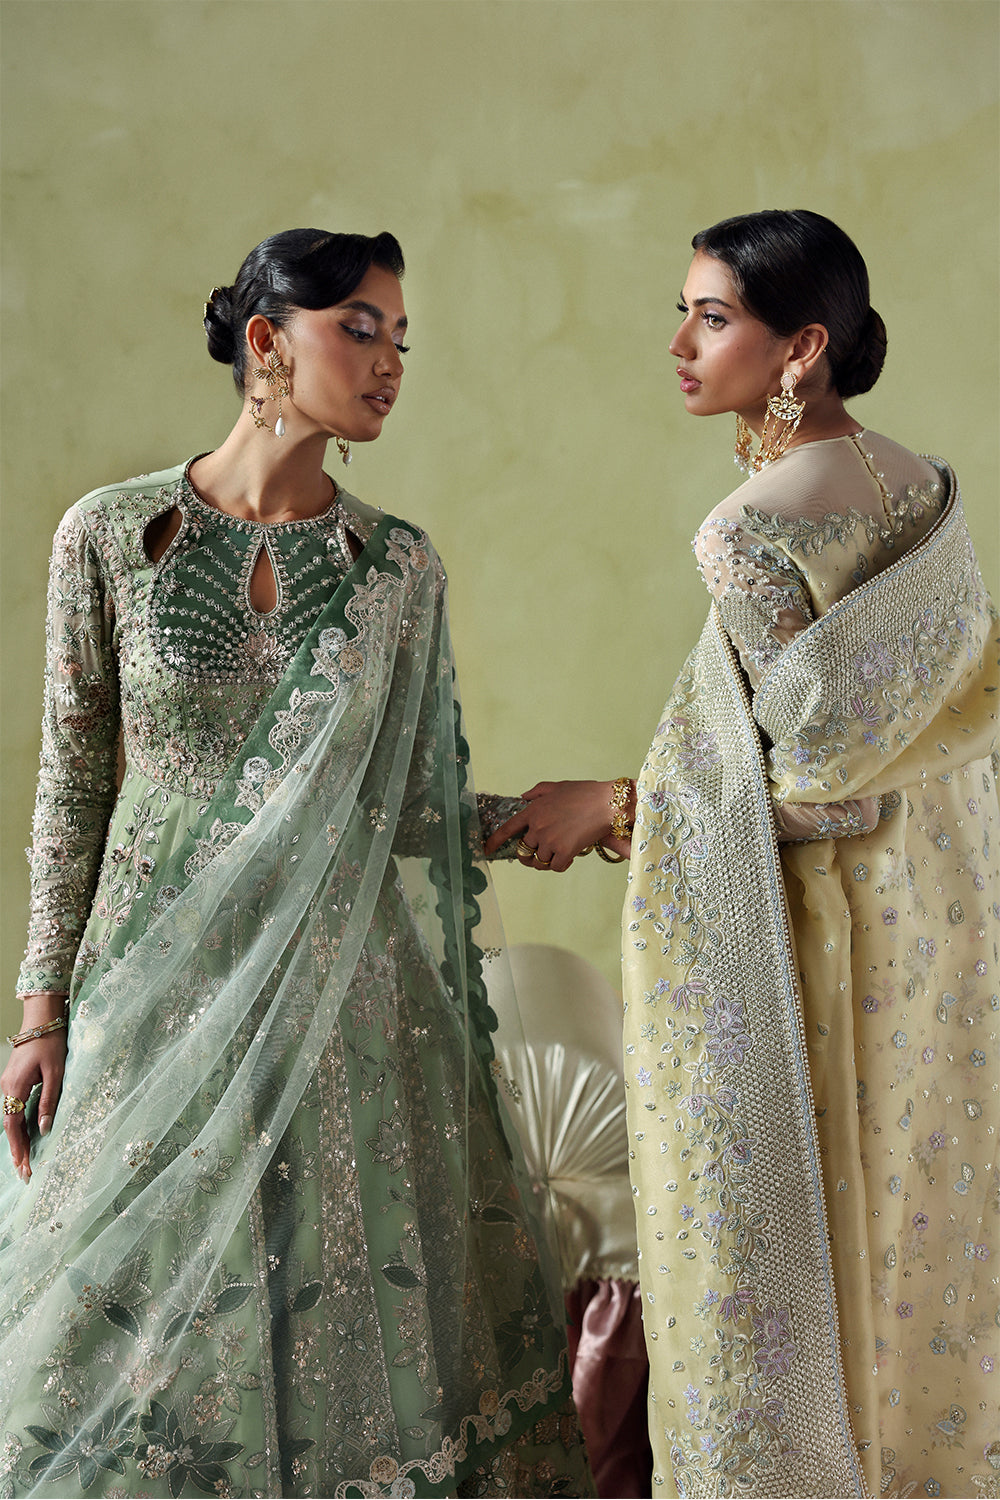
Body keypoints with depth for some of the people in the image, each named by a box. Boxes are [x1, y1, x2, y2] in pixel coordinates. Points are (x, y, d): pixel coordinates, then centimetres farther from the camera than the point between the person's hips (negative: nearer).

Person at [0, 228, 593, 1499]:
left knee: (362, 1328, 7)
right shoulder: (109, 535, -3)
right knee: (142, 1323, 8)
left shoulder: (400, 567, 1)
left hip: (350, 997, 1)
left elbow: (421, 798, 8)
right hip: (163, 996, -1)